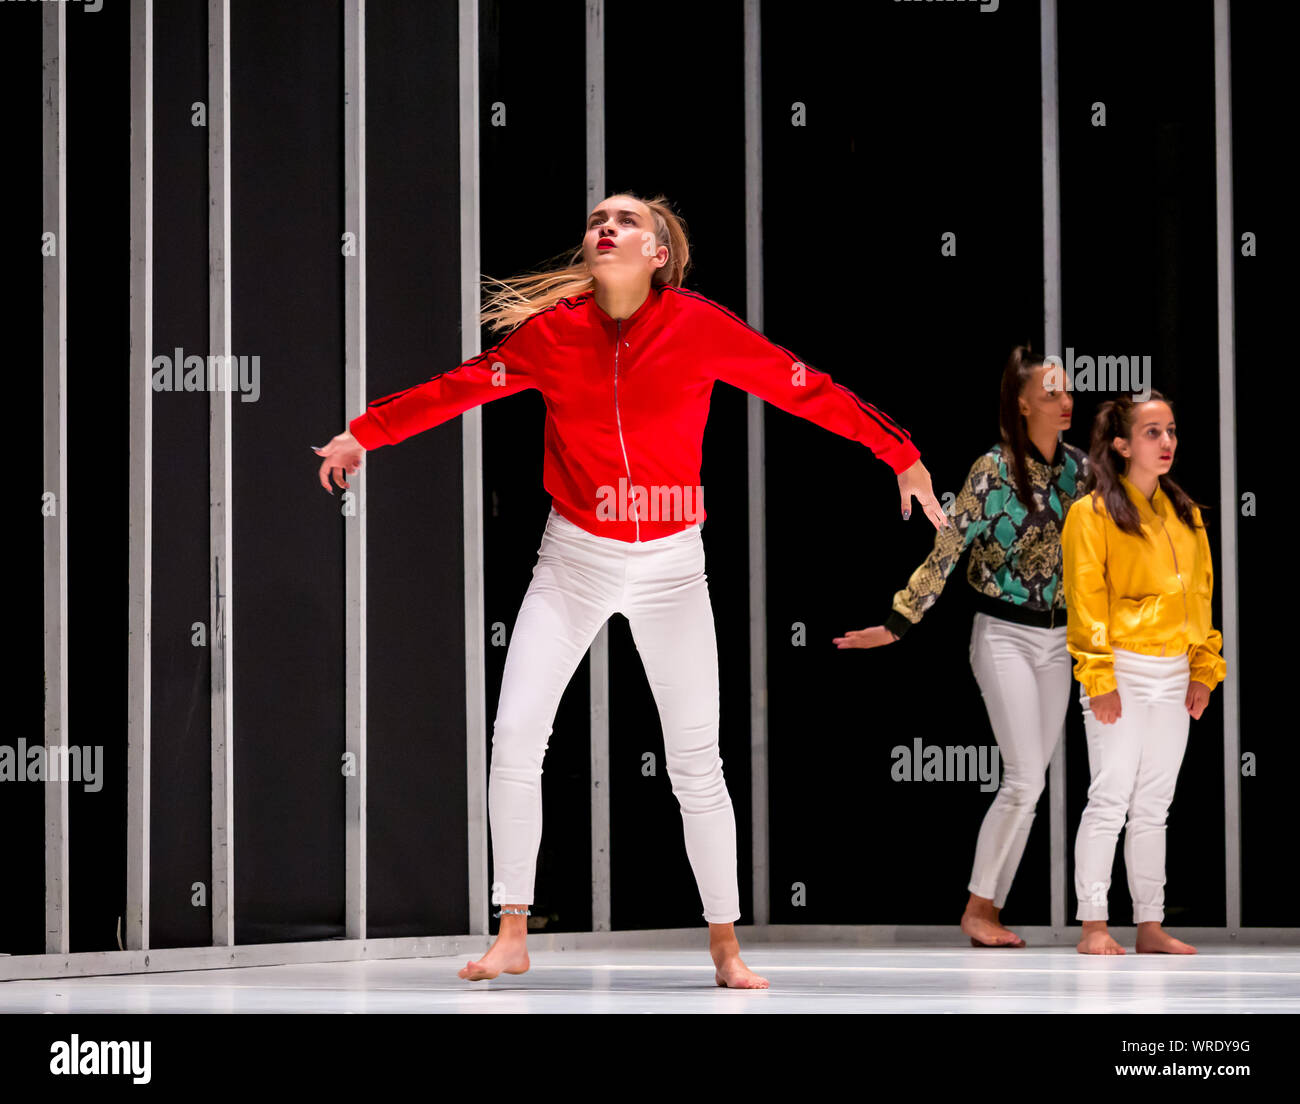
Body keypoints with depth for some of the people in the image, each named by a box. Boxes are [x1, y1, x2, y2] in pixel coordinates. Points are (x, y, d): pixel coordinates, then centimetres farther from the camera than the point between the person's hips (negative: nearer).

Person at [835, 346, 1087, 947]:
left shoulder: (1077, 466, 4)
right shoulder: (993, 471, -13)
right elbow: (946, 553, -12)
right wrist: (897, 624, -15)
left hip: (1057, 637, 6)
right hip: (1005, 634, -6)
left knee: (1029, 783, 4)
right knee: (1025, 779, -12)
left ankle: (992, 903, 11)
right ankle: (976, 909, -3)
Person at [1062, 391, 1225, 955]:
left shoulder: (1185, 516, 14)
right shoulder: (1093, 512, -5)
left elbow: (1199, 593, 15)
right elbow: (1085, 600, -9)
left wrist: (1204, 670, 8)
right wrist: (1099, 679, -15)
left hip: (1174, 676, 6)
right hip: (1122, 675, -6)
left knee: (1154, 806, 9)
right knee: (1110, 799, -8)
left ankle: (1150, 926, 13)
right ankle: (1093, 926, -5)